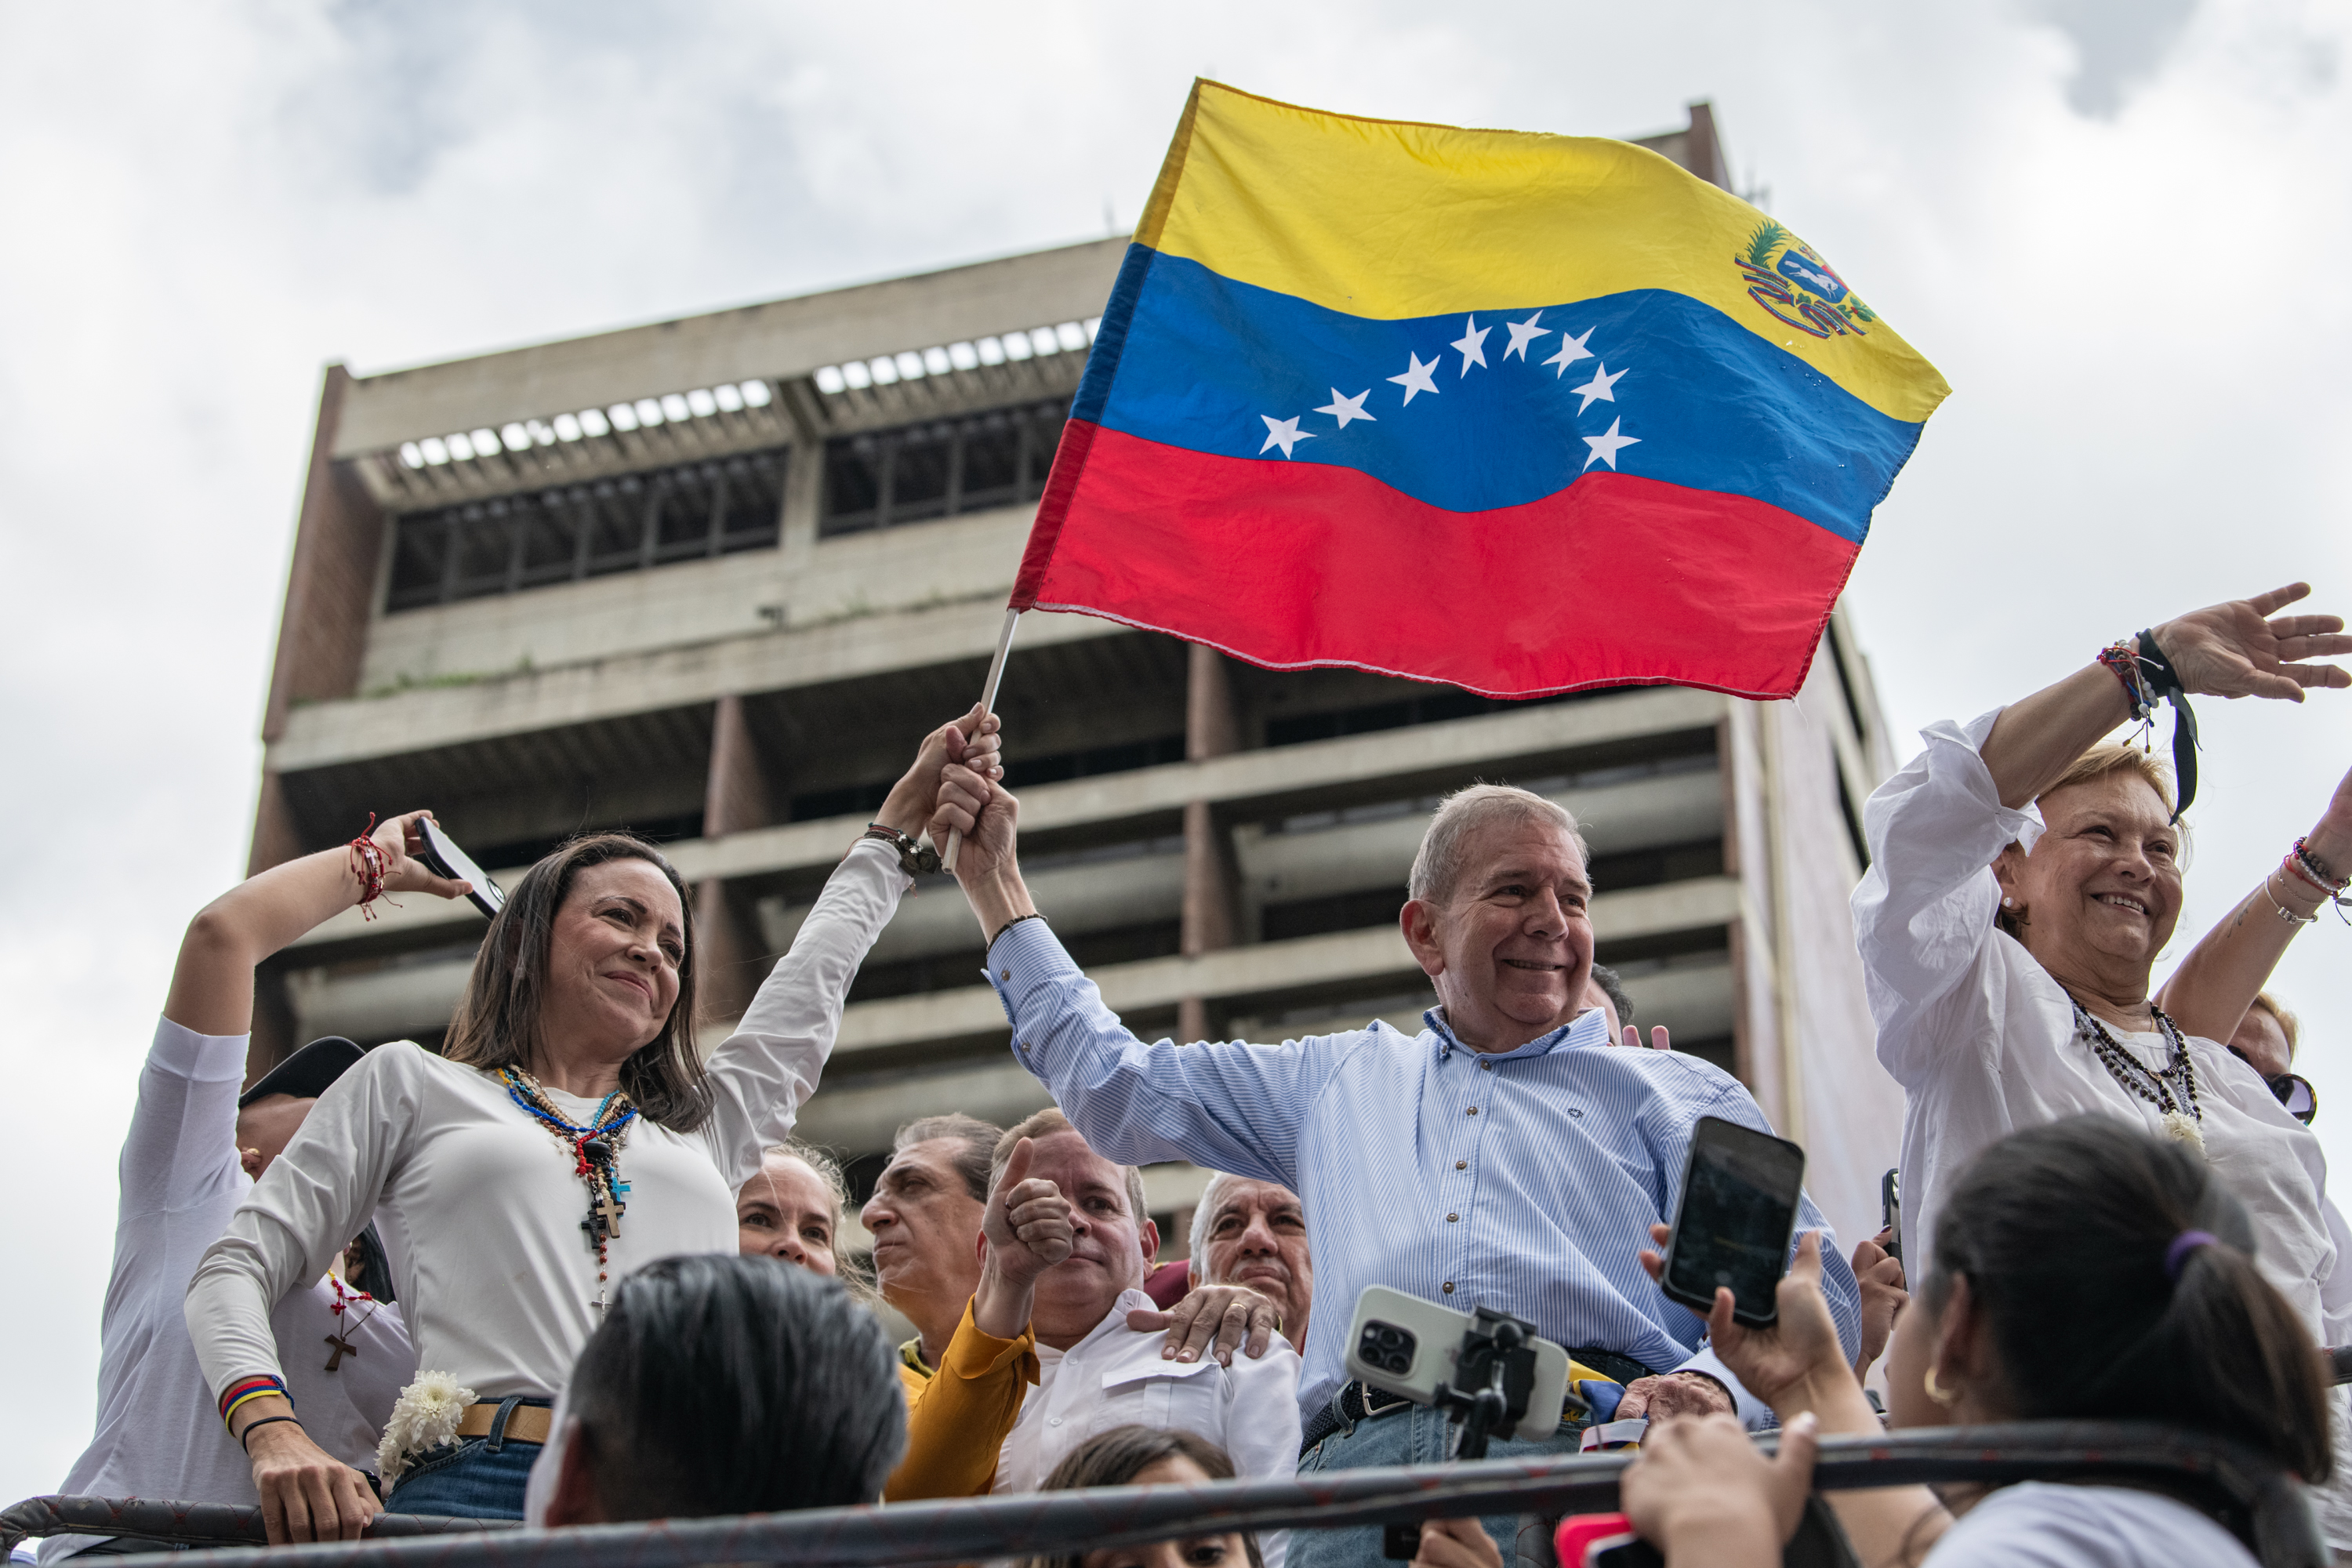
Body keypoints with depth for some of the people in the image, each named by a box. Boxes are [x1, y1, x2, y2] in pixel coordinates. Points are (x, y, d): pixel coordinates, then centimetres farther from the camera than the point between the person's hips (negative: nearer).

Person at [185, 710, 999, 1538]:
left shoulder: (706, 1127, 29)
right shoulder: (410, 1084, 21)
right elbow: (236, 1269, 15)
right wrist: (276, 1434, -4)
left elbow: (819, 970, 44)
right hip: (479, 1494, -4)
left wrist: (906, 807, 55)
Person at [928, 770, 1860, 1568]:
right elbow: (1113, 1085, 40)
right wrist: (995, 882, 43)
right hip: (1357, 1466, 3)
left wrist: (1712, 1391, -13)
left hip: (1579, 1452, -2)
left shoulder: (1678, 1093, 22)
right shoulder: (1340, 1080, 33)